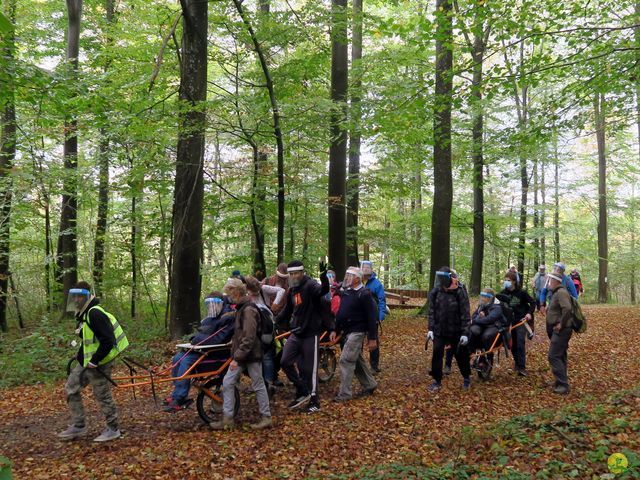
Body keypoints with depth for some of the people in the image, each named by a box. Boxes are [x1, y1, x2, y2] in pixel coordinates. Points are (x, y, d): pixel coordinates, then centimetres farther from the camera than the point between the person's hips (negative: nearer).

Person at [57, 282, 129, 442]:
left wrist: (94, 361, -21)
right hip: (86, 362, 10)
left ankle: (113, 430, 17)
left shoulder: (95, 314, -21)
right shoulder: (83, 314, 11)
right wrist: (81, 355, 16)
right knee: (71, 389, 14)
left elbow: (108, 341, -26)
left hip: (99, 363, -10)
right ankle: (78, 426, 25)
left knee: (103, 396, 1)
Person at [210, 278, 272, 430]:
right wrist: (234, 342, 21)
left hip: (252, 354, -9)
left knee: (258, 385, 2)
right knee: (227, 382, 5)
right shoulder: (241, 308, 12)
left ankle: (266, 418, 14)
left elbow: (249, 338, -24)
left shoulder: (248, 310, -19)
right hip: (240, 354, 9)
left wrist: (237, 357, -24)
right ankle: (227, 419, 10)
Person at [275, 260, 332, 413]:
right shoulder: (292, 290, 10)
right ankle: (303, 392, 13)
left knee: (309, 368, 1)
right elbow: (288, 310, 23)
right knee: (286, 362, -2)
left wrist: (324, 277, -57)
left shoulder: (310, 285, -14)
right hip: (296, 333, 7)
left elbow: (323, 290, -38)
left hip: (310, 333, -7)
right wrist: (274, 322, 17)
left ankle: (314, 401, 16)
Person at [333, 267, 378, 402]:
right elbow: (340, 313, 18)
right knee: (357, 360, 16)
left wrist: (372, 338, -18)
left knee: (346, 360, -11)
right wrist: (335, 330, 14)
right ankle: (370, 385, 31)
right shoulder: (346, 292, 10)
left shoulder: (364, 294, -15)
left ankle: (345, 394, -5)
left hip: (357, 332, -9)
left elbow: (372, 317, -16)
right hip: (346, 332, 9)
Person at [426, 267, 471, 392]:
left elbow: (465, 314, -12)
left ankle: (466, 378, 33)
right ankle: (437, 380, 13)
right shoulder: (435, 292, -3)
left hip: (456, 331, -2)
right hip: (439, 331, 2)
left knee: (461, 355, 11)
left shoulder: (460, 293, -13)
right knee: (437, 355, -1)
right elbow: (432, 312, 3)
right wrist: (430, 329, -4)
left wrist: (465, 333, -15)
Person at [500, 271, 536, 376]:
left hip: (521, 320, -4)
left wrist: (529, 313, -13)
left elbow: (533, 302, -1)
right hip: (510, 321, 4)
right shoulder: (503, 293, 1)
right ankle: (517, 362, 28)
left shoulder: (521, 292, -8)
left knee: (520, 343, -11)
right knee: (512, 344, 10)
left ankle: (522, 367, -9)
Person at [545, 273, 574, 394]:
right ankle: (561, 384, 23)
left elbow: (567, 309, -31)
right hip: (558, 330, 11)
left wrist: (561, 324, -24)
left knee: (553, 357, -11)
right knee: (560, 356, 15)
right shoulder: (557, 292, 16)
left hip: (561, 330, -11)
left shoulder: (561, 292, -17)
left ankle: (563, 385, -9)